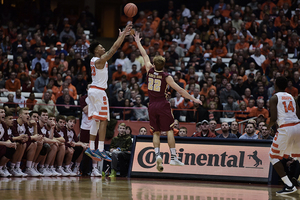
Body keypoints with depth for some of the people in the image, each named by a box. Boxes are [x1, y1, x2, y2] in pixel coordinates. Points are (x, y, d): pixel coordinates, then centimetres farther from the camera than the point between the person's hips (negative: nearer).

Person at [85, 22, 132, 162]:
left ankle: (91, 148, 9)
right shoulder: (100, 60, -14)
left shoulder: (95, 59, 13)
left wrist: (121, 36, 23)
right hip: (99, 91, -10)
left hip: (93, 90, 10)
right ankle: (101, 150, -13)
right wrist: (123, 35, -9)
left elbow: (113, 49, 22)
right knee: (103, 120, -9)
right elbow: (114, 48, -16)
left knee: (96, 120, 10)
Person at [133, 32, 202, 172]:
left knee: (156, 132, 8)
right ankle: (173, 157, -3)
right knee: (169, 130, 2)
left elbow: (145, 56, 16)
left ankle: (157, 155, -12)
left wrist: (138, 42, 30)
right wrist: (193, 99, -2)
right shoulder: (166, 77, -7)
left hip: (152, 106, 3)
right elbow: (179, 90, -8)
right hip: (163, 105, -3)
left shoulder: (150, 71, 1)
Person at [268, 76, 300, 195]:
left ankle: (289, 186, -5)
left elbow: (273, 119, -9)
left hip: (285, 128, -6)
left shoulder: (274, 98, 1)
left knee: (273, 157, 6)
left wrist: (269, 126, 11)